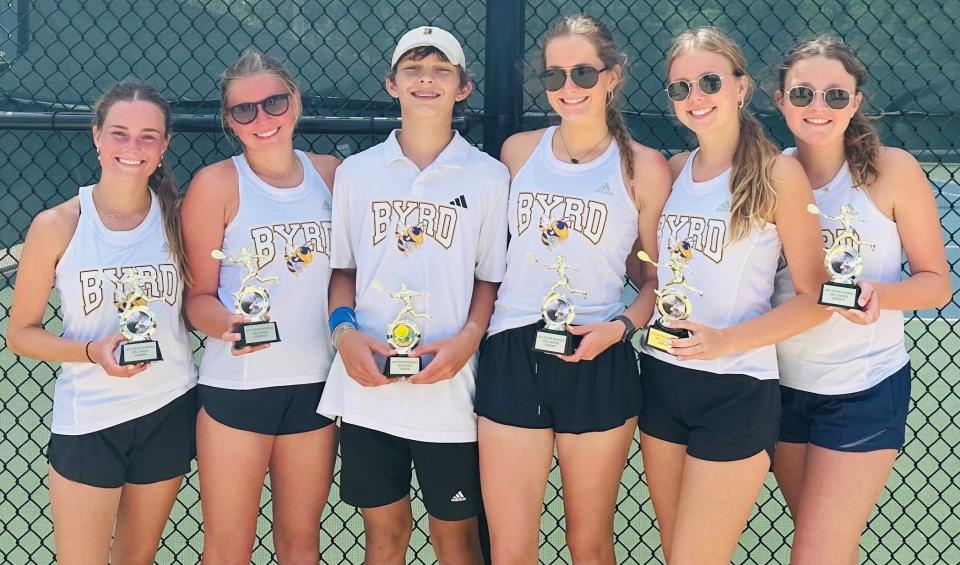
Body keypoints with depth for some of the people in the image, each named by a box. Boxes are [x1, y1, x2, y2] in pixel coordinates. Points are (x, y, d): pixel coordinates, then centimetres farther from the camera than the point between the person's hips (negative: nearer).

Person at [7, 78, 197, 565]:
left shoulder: (176, 216, -3)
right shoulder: (58, 225, -10)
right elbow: (21, 334, -4)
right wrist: (93, 351, -20)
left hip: (169, 412, 3)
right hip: (87, 419, -2)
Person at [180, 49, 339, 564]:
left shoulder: (330, 173, 4)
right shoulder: (216, 184, -7)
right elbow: (199, 295, -4)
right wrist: (228, 325, -24)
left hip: (316, 381, 3)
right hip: (237, 383, -3)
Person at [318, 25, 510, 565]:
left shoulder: (488, 176, 0)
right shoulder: (356, 172, 6)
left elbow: (492, 278, 2)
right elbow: (343, 270, 11)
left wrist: (469, 338, -14)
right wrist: (344, 331, -6)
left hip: (450, 388, -1)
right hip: (368, 387, 2)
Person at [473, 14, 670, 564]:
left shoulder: (643, 167, 0)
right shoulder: (519, 151, 8)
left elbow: (657, 278, 5)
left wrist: (620, 328, -12)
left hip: (597, 364, -2)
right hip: (511, 357, 2)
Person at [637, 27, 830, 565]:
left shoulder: (778, 172, -9)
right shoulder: (675, 170, 7)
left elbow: (813, 298, -9)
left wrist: (727, 340, -21)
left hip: (736, 393, -5)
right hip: (661, 379, 6)